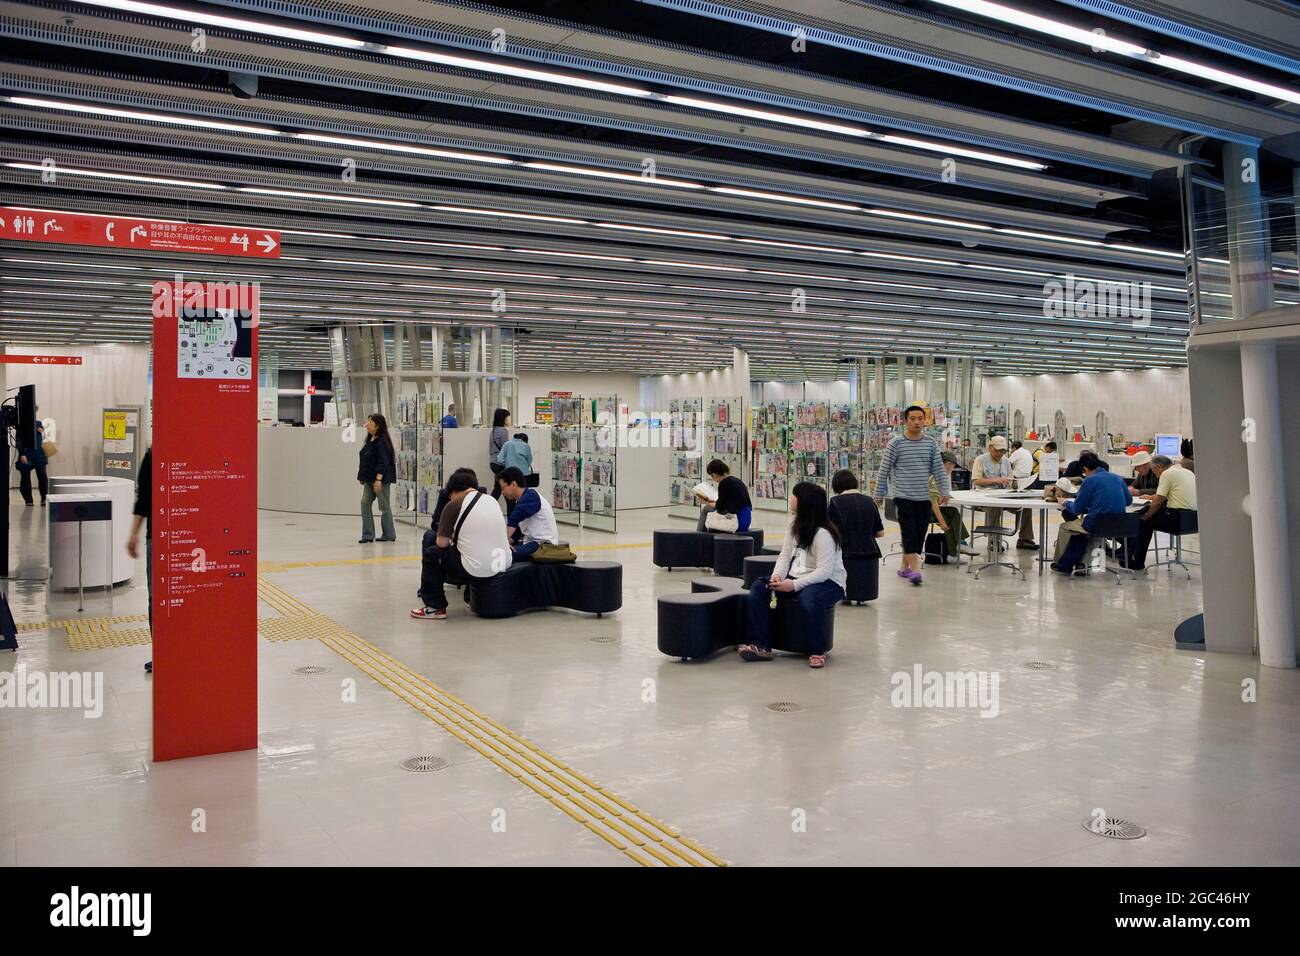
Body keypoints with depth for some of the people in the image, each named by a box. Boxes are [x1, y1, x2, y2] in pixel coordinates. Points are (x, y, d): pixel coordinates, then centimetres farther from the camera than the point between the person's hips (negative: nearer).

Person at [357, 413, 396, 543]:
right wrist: (364, 478, 18)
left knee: (384, 506, 1)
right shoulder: (370, 440, 12)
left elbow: (383, 462, -21)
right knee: (365, 503, 4)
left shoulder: (381, 441, -15)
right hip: (369, 479, 9)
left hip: (381, 479, -9)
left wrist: (378, 479, -25)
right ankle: (368, 535, 7)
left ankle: (389, 535, 14)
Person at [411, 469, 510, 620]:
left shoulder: (454, 505, -6)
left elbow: (441, 543, -6)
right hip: (504, 565, 7)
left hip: (477, 572, -7)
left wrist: (450, 537, 17)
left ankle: (435, 607, 19)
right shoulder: (491, 500, 11)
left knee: (430, 553, 15)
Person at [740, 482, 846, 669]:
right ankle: (762, 646, -12)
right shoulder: (795, 524, 4)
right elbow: (785, 556, 6)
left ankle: (818, 651, -19)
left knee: (808, 597, -41)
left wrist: (795, 585, -31)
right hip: (798, 577, 8)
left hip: (829, 582, -8)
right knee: (759, 587, -11)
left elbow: (824, 571, -25)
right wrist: (777, 575, -14)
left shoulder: (823, 533, -21)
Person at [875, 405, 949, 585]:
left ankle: (905, 567, 21)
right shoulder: (896, 443, -4)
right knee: (910, 533, -13)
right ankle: (915, 569, -17)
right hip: (903, 496, -4)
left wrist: (944, 491, -2)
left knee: (919, 535, 7)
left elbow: (939, 469, 8)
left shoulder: (931, 443, 7)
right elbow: (884, 470, -1)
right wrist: (879, 494, 0)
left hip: (924, 497, 4)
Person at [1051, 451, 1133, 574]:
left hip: (1096, 525, -7)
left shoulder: (1090, 480, -8)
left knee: (1064, 527, 20)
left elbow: (1077, 509, -5)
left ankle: (1064, 565, 32)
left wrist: (1066, 503, 15)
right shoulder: (1118, 478, 8)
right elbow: (1129, 500, 18)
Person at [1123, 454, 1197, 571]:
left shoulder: (1167, 474, -9)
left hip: (1178, 518, -9)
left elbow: (1158, 502, -10)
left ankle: (1137, 562, 15)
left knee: (1145, 522, 7)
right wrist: (1151, 497, 41)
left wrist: (1147, 515, 5)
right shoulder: (1187, 472, 18)